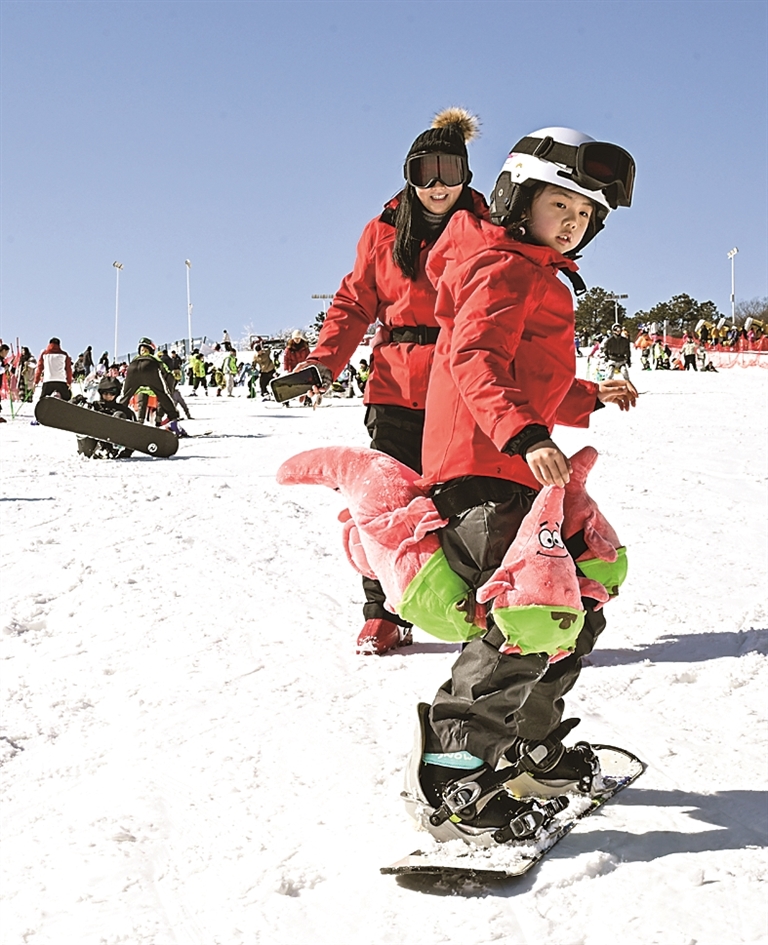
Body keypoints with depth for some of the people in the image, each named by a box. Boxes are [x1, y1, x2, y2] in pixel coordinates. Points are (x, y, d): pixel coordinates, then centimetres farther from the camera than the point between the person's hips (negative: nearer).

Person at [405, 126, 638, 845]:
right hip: (482, 473, -11)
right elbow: (474, 359, -24)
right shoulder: (505, 268, -7)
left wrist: (590, 399, 30)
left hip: (513, 473, 11)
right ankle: (450, 770, -19)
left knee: (576, 608, 17)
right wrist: (525, 432, -37)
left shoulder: (537, 278, 27)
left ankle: (528, 747, 30)